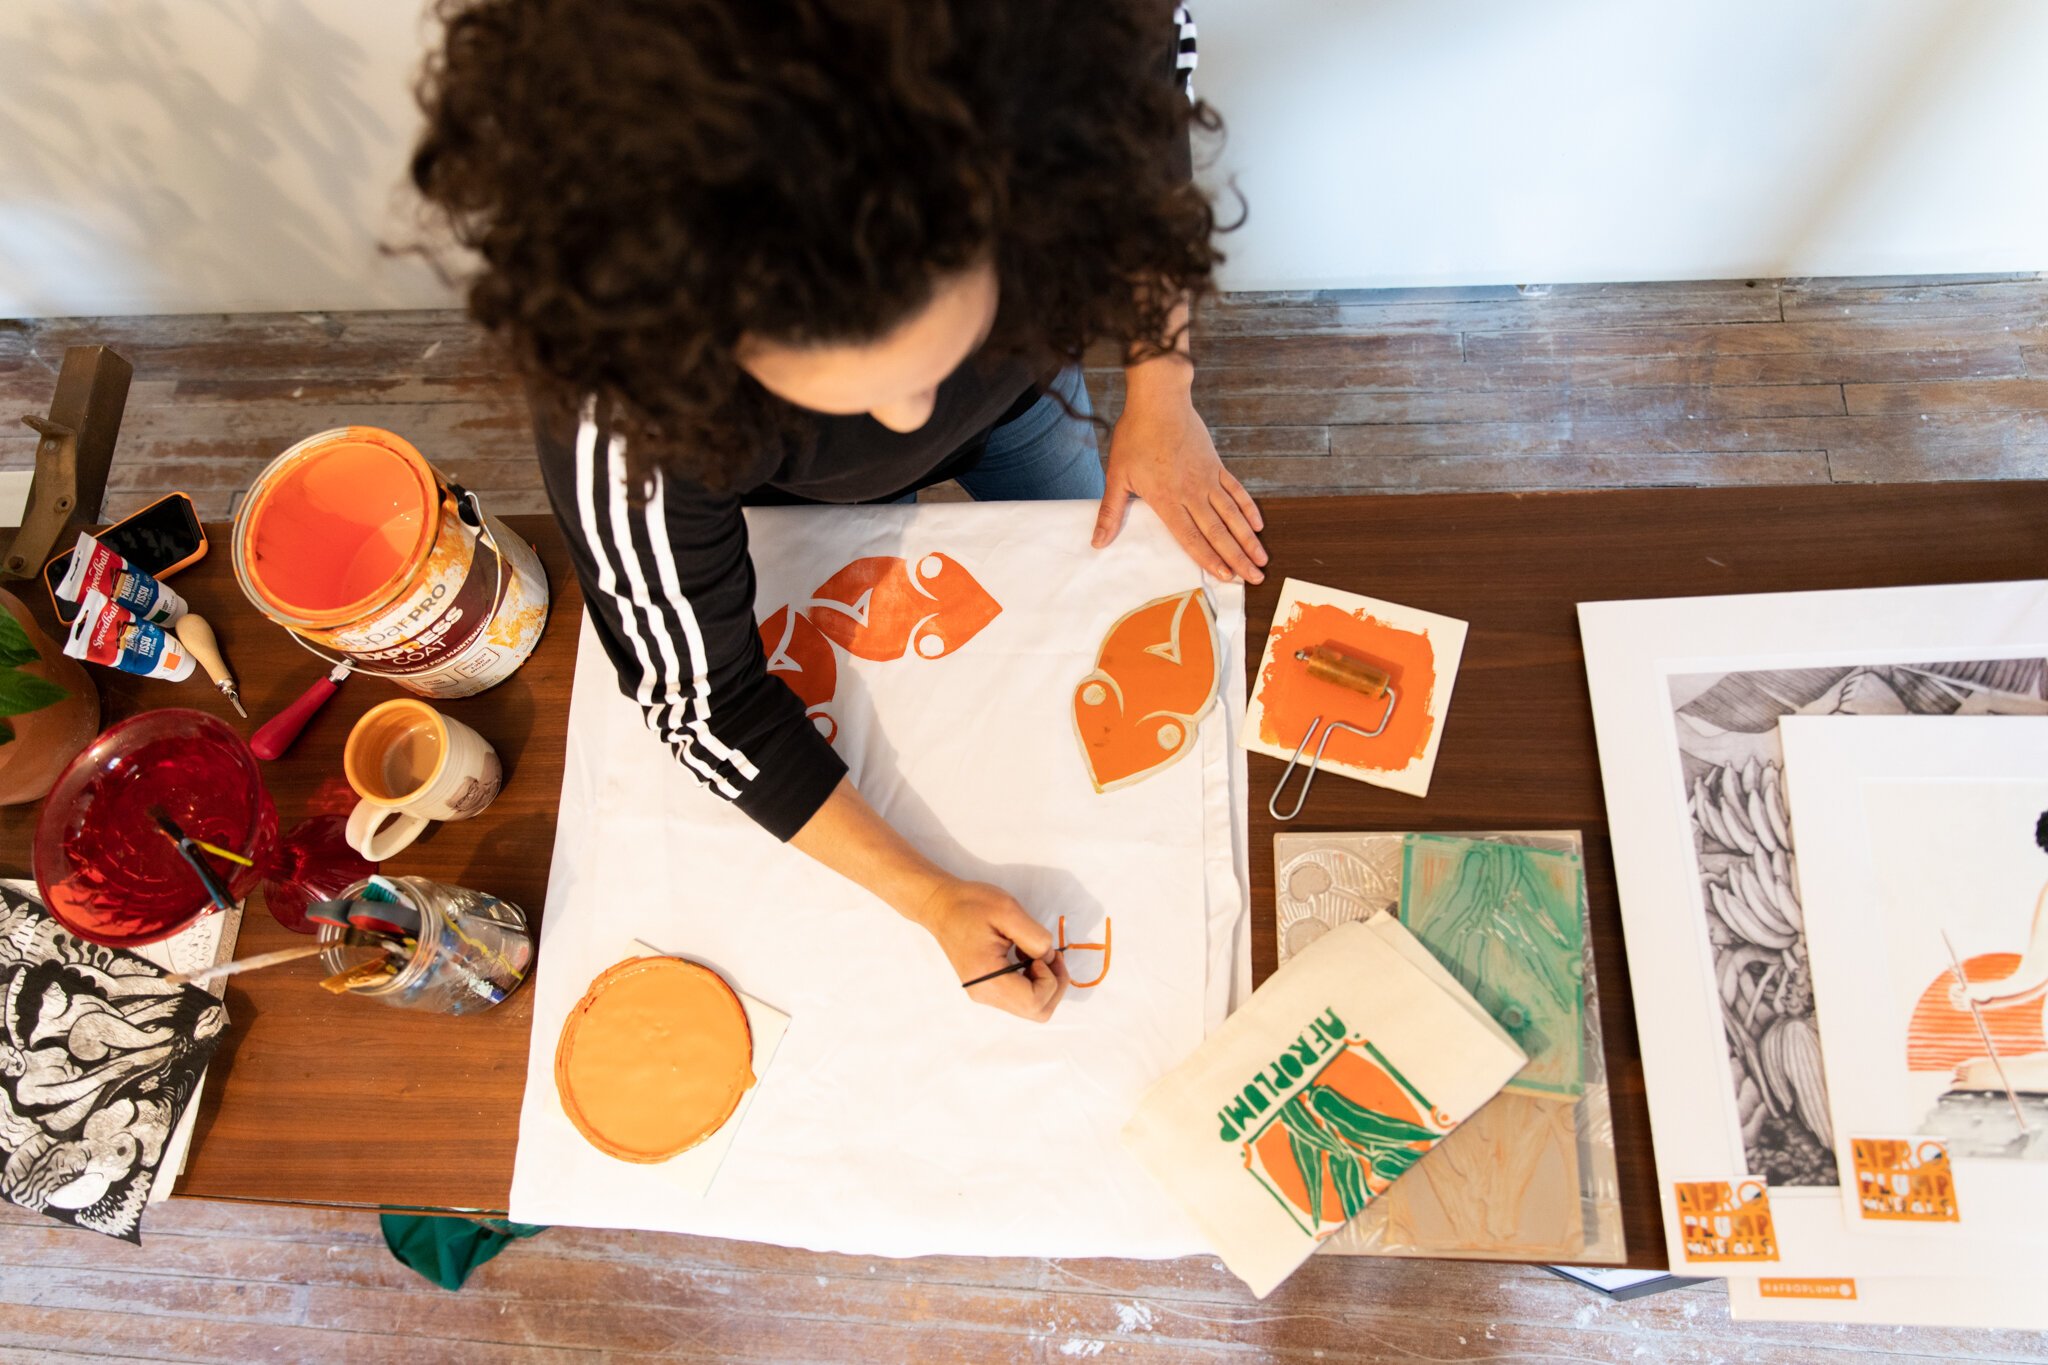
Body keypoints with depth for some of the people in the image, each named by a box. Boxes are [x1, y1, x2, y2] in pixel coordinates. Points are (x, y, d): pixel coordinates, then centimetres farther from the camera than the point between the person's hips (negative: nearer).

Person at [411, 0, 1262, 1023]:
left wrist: (1160, 393, -18)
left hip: (1025, 391, 3)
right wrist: (928, 898, -32)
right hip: (821, 502, -2)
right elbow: (699, 704, -30)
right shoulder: (625, 429, -48)